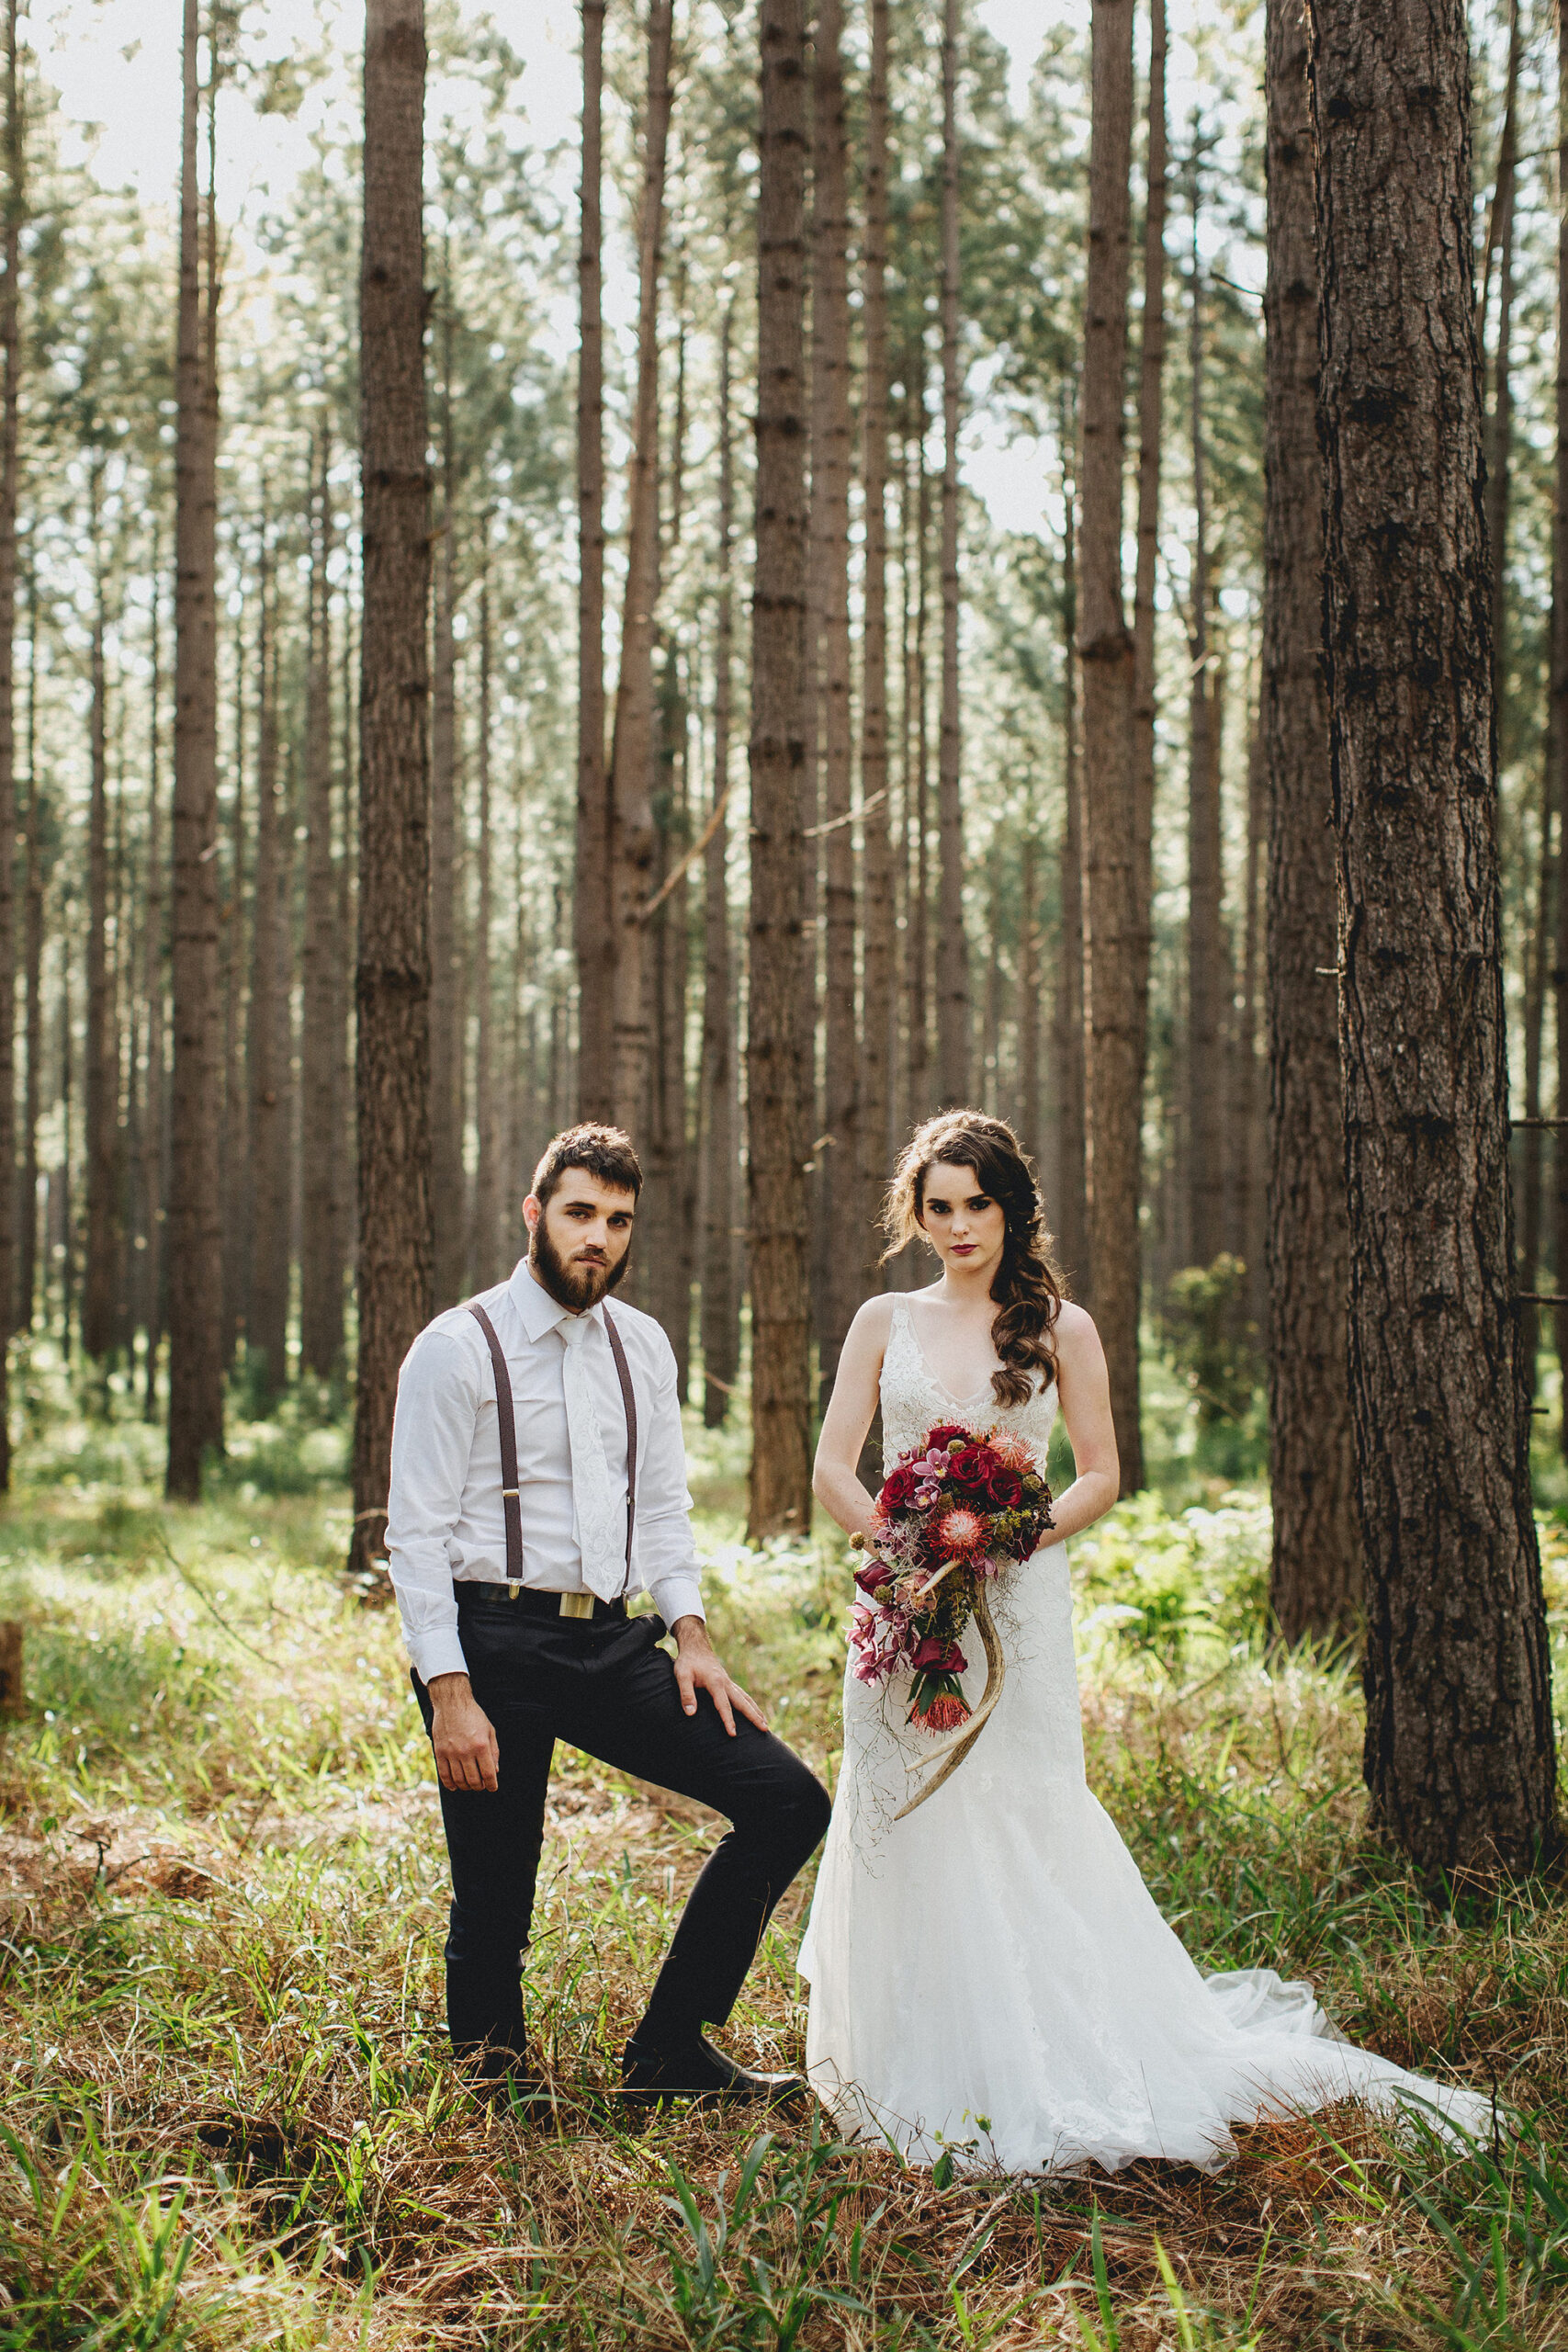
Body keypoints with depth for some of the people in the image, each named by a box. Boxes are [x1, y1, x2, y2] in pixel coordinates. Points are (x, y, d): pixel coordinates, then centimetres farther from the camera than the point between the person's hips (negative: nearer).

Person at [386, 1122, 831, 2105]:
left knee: (789, 1803, -2)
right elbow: (417, 1533, -8)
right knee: (495, 1904, -1)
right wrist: (449, 1693, -15)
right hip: (494, 1642, -5)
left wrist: (690, 1636, 2)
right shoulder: (458, 1348, -6)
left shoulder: (646, 1348, 12)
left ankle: (669, 2055, 8)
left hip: (614, 1644, 6)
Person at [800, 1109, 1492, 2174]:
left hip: (1019, 1600, -1)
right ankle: (920, 2074, 11)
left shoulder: (1060, 1327, 4)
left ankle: (1030, 2075, 9)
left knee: (1021, 1825, -2)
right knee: (908, 1825, 0)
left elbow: (1100, 1477, 5)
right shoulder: (885, 1323, 8)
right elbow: (834, 1467, 6)